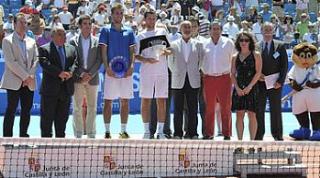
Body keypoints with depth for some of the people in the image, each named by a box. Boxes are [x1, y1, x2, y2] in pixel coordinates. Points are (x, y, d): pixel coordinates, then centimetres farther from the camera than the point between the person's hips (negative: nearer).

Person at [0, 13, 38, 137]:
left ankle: (23, 136, 11)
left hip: (29, 82, 5)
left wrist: (30, 76, -7)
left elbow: (36, 60, 8)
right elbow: (10, 62, -9)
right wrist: (25, 76, -12)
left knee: (26, 110, 4)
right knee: (11, 110, -5)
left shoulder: (31, 41, 15)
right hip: (14, 82, -5)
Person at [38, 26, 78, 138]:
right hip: (50, 89, -4)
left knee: (62, 117, 10)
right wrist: (59, 73, -24)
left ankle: (60, 138, 18)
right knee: (47, 117, 0)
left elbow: (75, 63, 3)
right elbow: (45, 64, -16)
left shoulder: (71, 49, 14)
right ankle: (46, 138, 6)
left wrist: (70, 73, -17)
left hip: (66, 89, 4)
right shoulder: (44, 49, -2)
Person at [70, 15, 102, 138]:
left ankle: (91, 133, 12)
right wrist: (81, 74, -12)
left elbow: (99, 60, 1)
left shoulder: (96, 41, 6)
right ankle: (78, 134, 5)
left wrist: (90, 74, -10)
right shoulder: (73, 41, 4)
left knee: (92, 107, 5)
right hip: (77, 78, -1)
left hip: (92, 78, 1)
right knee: (77, 107, 0)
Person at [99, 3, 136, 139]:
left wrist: (131, 66, -8)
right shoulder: (106, 31, 4)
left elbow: (132, 51, 8)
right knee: (108, 101, -2)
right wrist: (107, 67, -14)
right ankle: (107, 131, 3)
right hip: (111, 71, -2)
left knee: (125, 101, 5)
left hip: (126, 71, 3)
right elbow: (103, 50, -2)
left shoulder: (129, 31, 11)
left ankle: (123, 130, 11)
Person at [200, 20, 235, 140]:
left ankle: (227, 134, 2)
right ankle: (208, 133, 10)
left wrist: (231, 72, 5)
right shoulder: (205, 44, 8)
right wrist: (203, 71, 10)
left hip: (224, 77, -2)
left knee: (225, 107, -2)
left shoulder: (228, 43, 3)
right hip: (208, 78, 2)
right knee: (209, 107, 4)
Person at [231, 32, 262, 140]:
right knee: (239, 115, 1)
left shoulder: (256, 55, 4)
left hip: (251, 88, -3)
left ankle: (252, 140, -3)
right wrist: (237, 88, -6)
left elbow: (258, 72, -3)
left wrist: (250, 86, -13)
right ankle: (239, 140, 3)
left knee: (251, 114, -5)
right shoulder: (235, 57, 13)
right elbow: (233, 74, 9)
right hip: (238, 89, 3)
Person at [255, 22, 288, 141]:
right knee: (259, 110, 2)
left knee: (276, 109, 5)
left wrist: (280, 81, -8)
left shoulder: (280, 46, 3)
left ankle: (277, 135, 13)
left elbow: (284, 65, 1)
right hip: (260, 83, 1)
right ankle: (259, 135, 8)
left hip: (275, 83, -1)